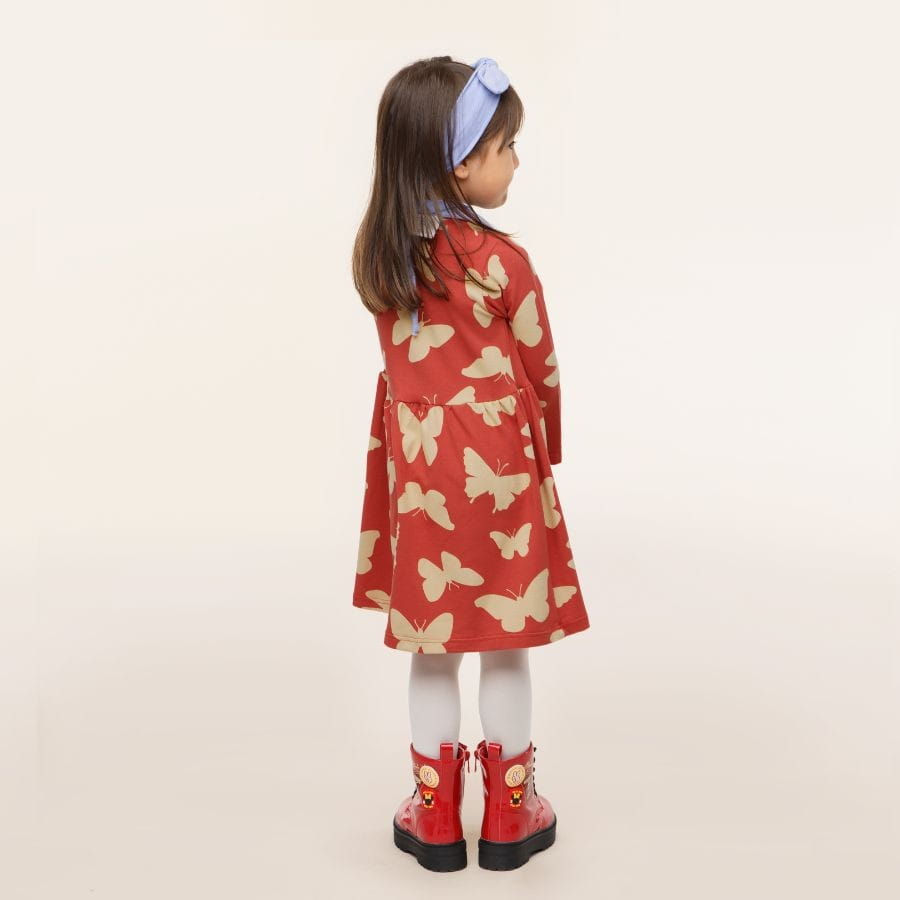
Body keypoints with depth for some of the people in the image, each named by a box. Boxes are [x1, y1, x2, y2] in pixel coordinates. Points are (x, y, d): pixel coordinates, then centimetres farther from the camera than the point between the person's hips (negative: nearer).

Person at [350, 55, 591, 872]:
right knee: (507, 643, 11)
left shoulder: (379, 256, -1)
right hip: (500, 469, -4)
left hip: (416, 470, 4)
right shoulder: (502, 263, -16)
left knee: (432, 644, 14)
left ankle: (436, 814, 25)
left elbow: (405, 363, 5)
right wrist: (546, 449, 12)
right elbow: (542, 372, -6)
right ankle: (510, 813, 25)